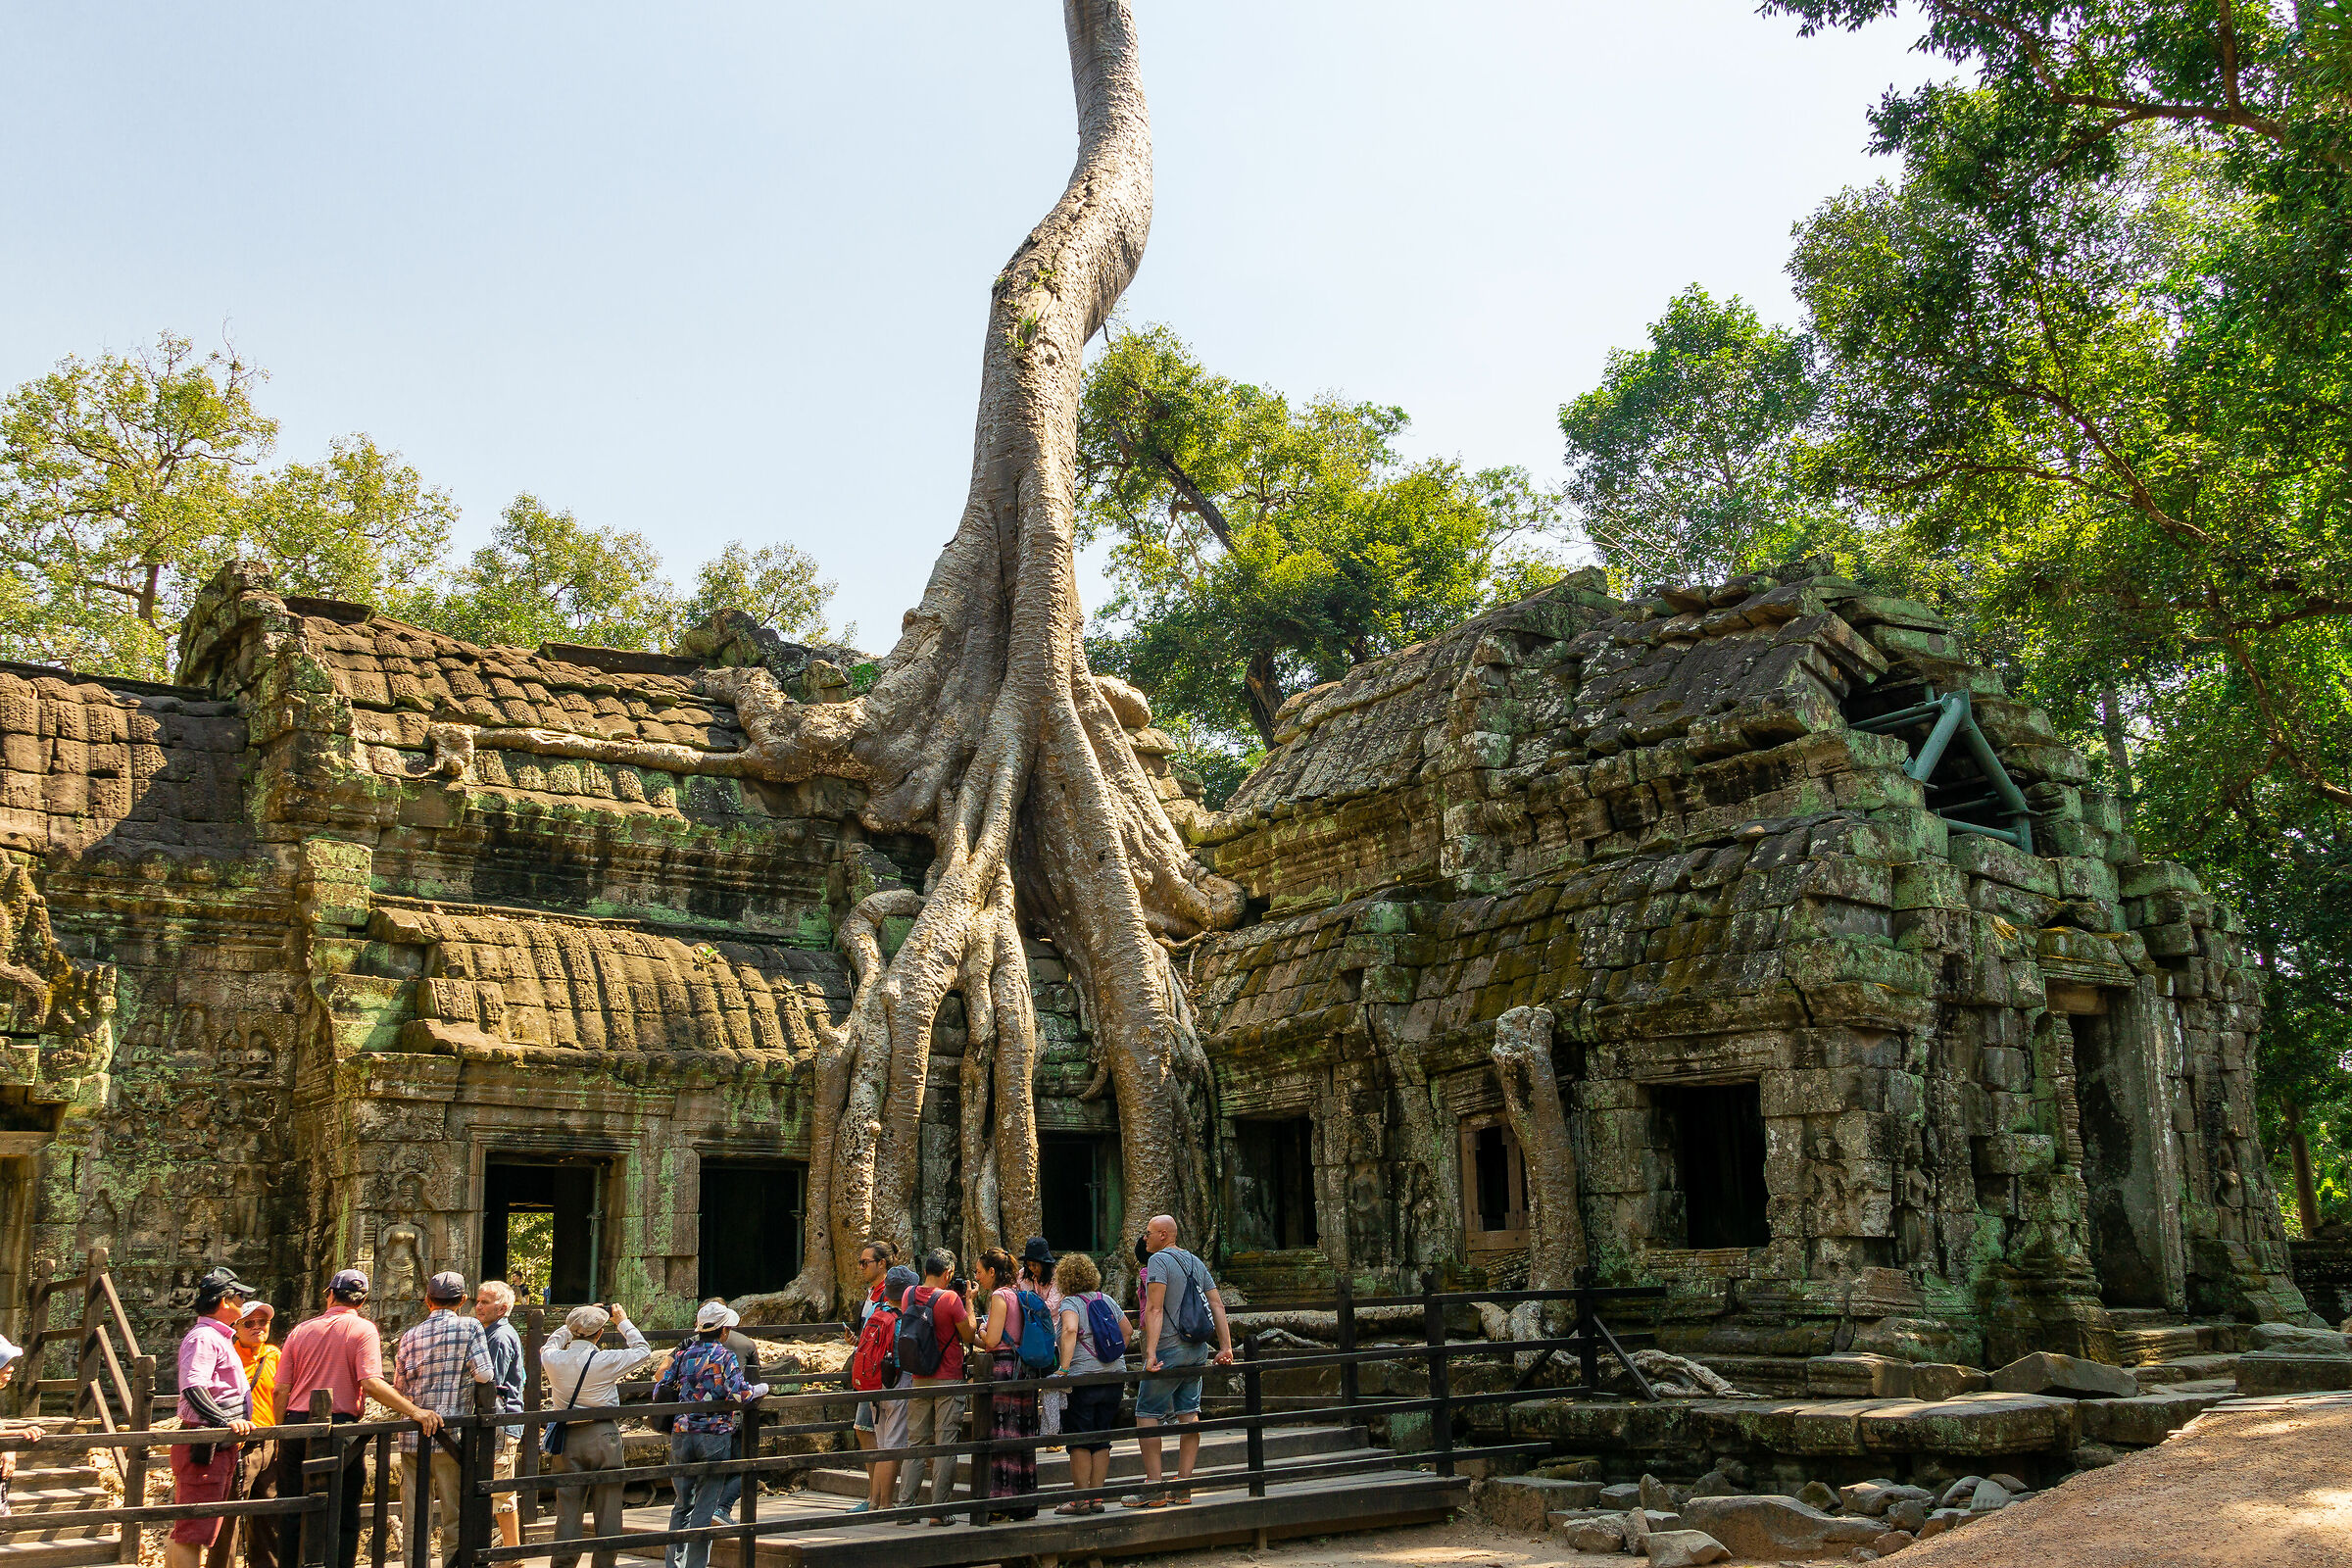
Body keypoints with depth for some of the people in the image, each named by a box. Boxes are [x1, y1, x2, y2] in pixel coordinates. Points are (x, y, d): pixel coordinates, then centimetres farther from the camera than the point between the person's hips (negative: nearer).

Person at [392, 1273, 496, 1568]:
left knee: (415, 1516, 9)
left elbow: (398, 1386, 11)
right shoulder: (470, 1327, -5)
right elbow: (485, 1374, -13)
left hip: (413, 1436, 3)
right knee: (455, 1515, 5)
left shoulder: (411, 1335, 7)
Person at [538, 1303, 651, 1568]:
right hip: (603, 1437, -3)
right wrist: (622, 1322, 12)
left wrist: (573, 1324, 24)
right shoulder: (606, 1361, -14)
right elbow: (643, 1351, 3)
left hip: (567, 1439, 3)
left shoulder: (553, 1359, -4)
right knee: (607, 1507, 7)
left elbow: (550, 1344, 22)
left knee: (568, 1509, 9)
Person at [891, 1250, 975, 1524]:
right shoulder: (950, 1298, -15)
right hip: (948, 1381, -5)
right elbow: (968, 1336, -7)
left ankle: (905, 1507, 8)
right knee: (945, 1445, 1)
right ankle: (938, 1510, 1)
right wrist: (968, 1302, 3)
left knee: (916, 1443, 11)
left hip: (919, 1380, 5)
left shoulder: (909, 1294, 2)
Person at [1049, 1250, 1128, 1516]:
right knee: (1101, 1440, 11)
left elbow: (1070, 1330, -27)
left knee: (1079, 1441, 4)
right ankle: (1096, 1497, 13)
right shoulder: (1107, 1300, 11)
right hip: (1114, 1377, 6)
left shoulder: (1070, 1303, -8)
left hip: (1082, 1378, -6)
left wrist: (1064, 1367, -28)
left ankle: (1082, 1498, 5)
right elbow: (1128, 1331, 18)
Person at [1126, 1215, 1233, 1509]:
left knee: (1146, 1414, -1)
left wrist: (1151, 1352, -23)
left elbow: (1154, 1309, -17)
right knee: (1189, 1414, 8)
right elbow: (1217, 1304, 11)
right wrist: (1226, 1347, 9)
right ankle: (1183, 1487, 7)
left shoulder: (1159, 1260, -8)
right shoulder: (1195, 1262, 15)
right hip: (1198, 1351, 7)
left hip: (1169, 1349, -7)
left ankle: (1154, 1489, -5)